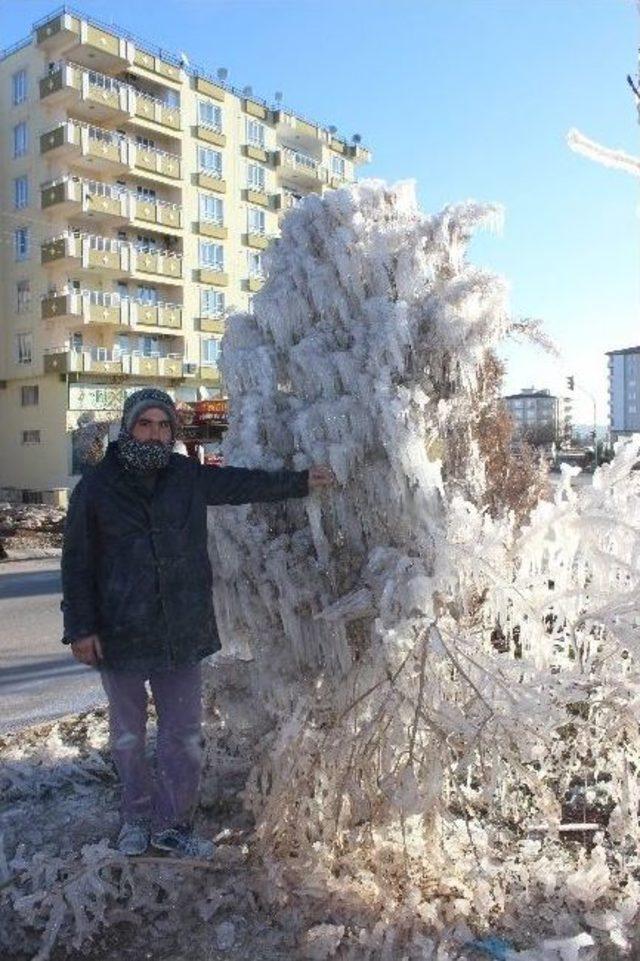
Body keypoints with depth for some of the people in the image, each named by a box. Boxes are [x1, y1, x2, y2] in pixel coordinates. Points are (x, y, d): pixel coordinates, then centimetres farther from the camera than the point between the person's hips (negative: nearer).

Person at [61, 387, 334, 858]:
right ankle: (137, 816, 37)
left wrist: (300, 481, 14)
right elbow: (76, 563, -3)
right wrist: (81, 627, -6)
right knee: (128, 736, 17)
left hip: (183, 634, 2)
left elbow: (244, 483, 15)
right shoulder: (97, 485, -7)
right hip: (120, 636, -1)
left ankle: (171, 823, 27)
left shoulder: (190, 477, 0)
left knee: (186, 737, 9)